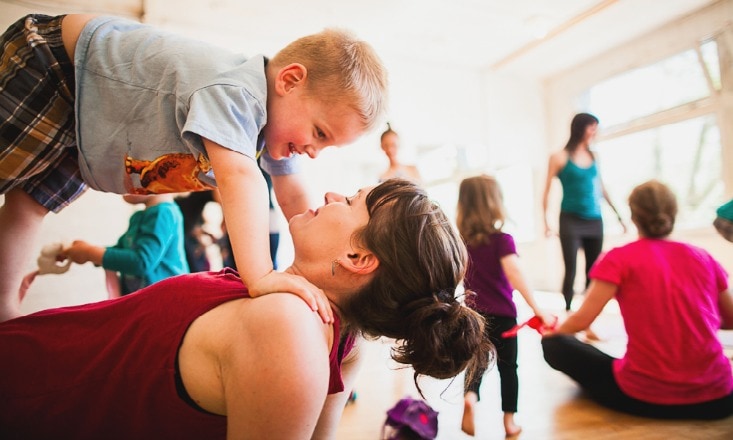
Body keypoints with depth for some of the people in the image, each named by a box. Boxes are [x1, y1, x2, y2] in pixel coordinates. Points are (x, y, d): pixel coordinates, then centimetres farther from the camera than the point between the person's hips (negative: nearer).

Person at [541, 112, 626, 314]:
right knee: (570, 270, -7)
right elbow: (547, 191, -3)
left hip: (594, 221, 5)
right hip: (571, 221, -5)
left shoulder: (593, 156, 10)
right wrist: (546, 221, -10)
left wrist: (618, 214, 19)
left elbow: (601, 188, 18)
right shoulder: (560, 157, -3)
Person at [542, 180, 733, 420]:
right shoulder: (702, 258, 3)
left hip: (645, 397, -4)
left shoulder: (620, 259, -9)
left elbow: (582, 319, -10)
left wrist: (553, 331, 10)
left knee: (555, 345, 7)